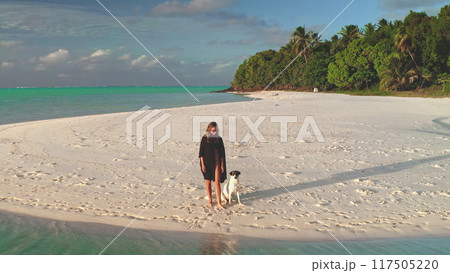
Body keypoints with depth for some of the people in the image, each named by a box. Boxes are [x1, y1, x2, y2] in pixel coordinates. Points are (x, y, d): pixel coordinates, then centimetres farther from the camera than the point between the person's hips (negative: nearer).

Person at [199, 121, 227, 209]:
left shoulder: (219, 139, 3)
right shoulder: (205, 138, -4)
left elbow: (222, 153, 6)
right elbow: (201, 152, -3)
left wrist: (222, 165, 2)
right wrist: (202, 164, -9)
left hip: (216, 162, 1)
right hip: (207, 162, -1)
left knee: (217, 182, -4)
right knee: (208, 182, 8)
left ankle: (219, 203, -3)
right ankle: (210, 201, 21)